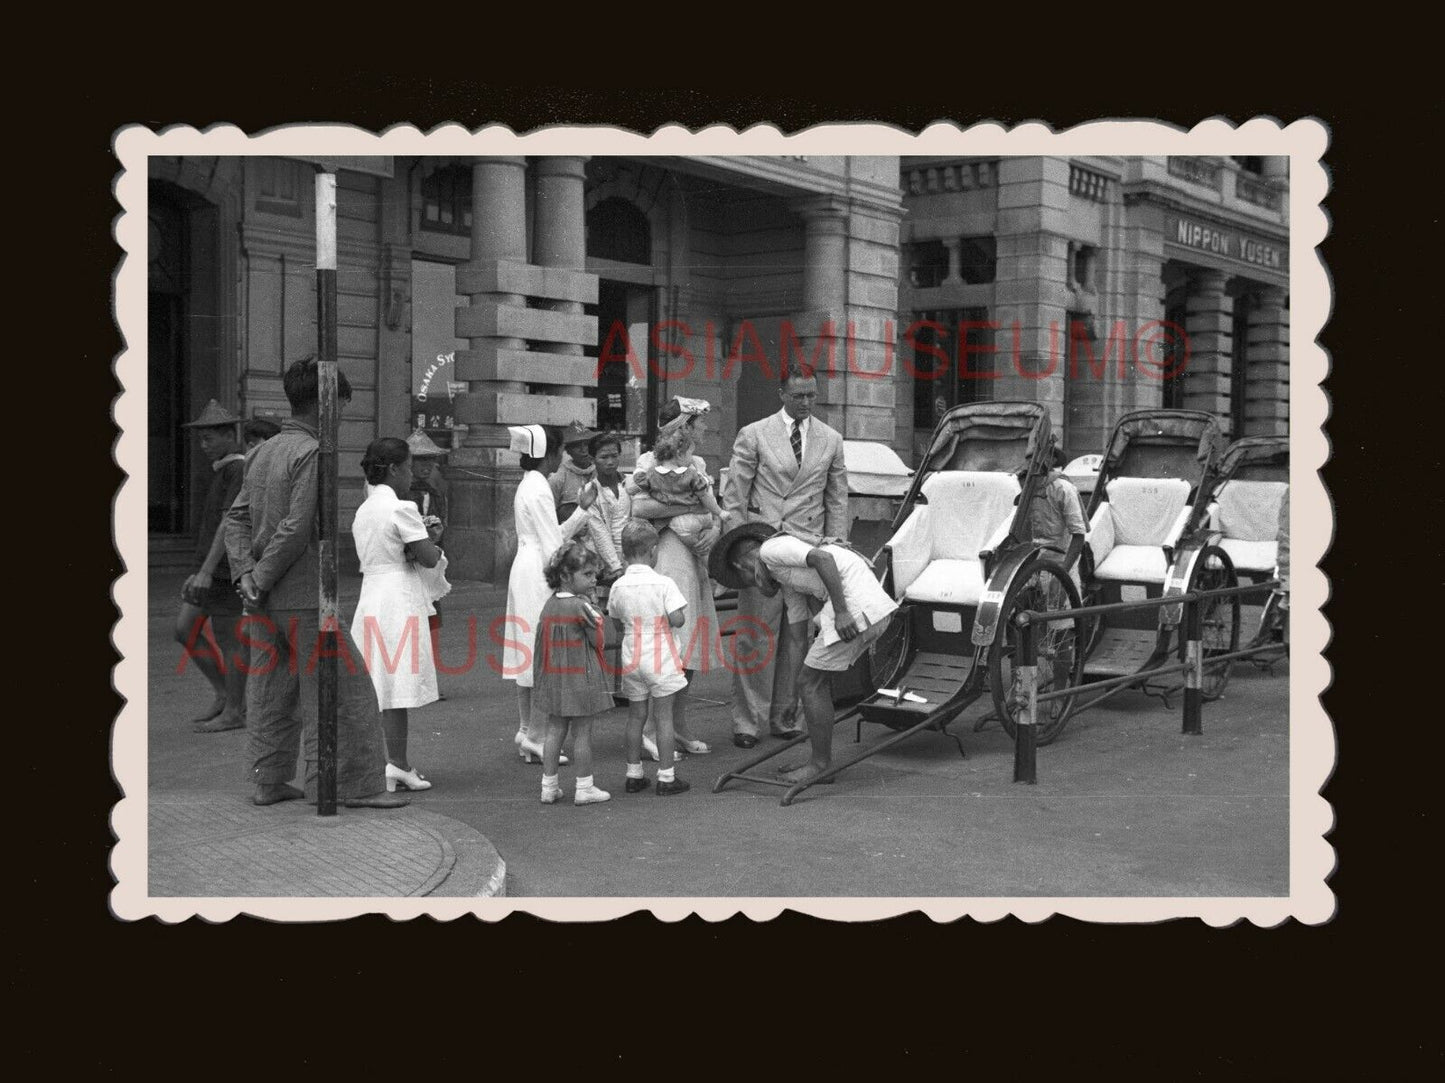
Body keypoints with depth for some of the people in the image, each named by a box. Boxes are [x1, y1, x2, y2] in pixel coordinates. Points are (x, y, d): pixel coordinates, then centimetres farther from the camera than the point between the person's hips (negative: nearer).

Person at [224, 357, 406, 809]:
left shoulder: (266, 450, 12)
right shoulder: (311, 454, -15)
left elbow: (237, 516, 10)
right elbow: (297, 529, -20)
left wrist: (245, 573, 0)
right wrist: (261, 580, -11)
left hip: (264, 601, 9)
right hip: (303, 595, -9)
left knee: (271, 687, 14)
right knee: (342, 686, -2)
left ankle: (270, 781, 21)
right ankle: (356, 785, 2)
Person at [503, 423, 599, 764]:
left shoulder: (527, 485, 16)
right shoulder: (539, 489, -14)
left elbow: (555, 535, 18)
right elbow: (552, 547, -17)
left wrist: (582, 509, 17)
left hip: (525, 572, 10)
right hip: (539, 575, -10)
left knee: (529, 655, 12)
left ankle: (526, 731, 18)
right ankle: (535, 737, -3)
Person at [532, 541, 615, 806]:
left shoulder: (549, 605, 5)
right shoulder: (582, 606, -16)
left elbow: (541, 645, 10)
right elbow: (600, 640, -9)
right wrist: (596, 609, 1)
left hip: (553, 680, 6)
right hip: (581, 679, -6)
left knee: (555, 730, 12)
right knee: (582, 733, 3)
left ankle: (548, 786, 17)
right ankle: (584, 788, 10)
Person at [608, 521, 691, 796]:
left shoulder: (618, 586, 0)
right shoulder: (663, 583, -13)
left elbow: (617, 623, 9)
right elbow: (677, 620, -17)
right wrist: (663, 617, 3)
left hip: (631, 658, 4)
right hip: (660, 659, -4)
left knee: (635, 716, 13)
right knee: (663, 717, 2)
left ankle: (634, 775, 19)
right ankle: (666, 778, 5)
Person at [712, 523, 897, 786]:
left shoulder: (771, 549, 1)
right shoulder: (787, 581, 27)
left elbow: (823, 558, -16)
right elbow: (796, 641, 26)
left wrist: (841, 611, -18)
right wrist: (786, 700, 25)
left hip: (855, 606, -10)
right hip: (876, 606, 10)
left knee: (809, 682, 3)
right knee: (817, 676, 21)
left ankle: (820, 763, 13)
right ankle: (824, 763, 25)